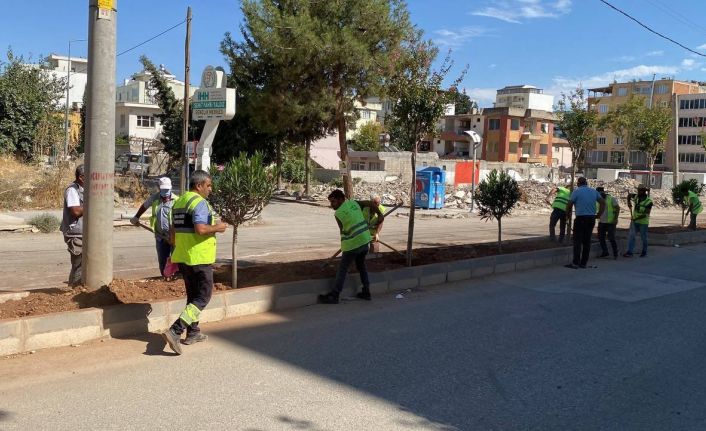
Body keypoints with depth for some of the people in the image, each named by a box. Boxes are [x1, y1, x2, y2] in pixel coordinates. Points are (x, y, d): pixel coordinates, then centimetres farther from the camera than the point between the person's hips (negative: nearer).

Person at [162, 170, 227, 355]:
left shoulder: (178, 202, 13)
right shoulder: (200, 203, -15)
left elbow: (172, 231, 17)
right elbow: (201, 229, -27)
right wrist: (217, 228, -11)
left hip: (182, 257, 9)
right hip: (199, 258, -9)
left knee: (193, 295, 20)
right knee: (203, 297, -2)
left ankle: (193, 332, 27)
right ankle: (175, 331, -13)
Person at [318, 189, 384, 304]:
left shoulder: (338, 214, -12)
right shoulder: (354, 203, 4)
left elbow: (343, 231, -4)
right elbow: (371, 204, 7)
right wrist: (380, 214, 18)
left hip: (352, 244, -7)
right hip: (365, 240, 7)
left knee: (342, 269, 1)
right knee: (361, 265, 22)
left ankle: (334, 296, 3)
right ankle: (366, 292, 26)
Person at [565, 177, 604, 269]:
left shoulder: (576, 191, -4)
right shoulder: (594, 191, 12)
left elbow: (569, 204, -7)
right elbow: (603, 203, 10)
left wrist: (568, 214, 9)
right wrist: (599, 215, 13)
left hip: (581, 218, -5)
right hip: (591, 218, 5)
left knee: (577, 241, -3)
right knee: (587, 241, 9)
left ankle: (576, 263, -8)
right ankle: (583, 263, 11)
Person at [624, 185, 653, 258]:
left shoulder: (648, 202, -15)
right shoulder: (636, 197, 0)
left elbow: (646, 214, -20)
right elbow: (629, 196, 23)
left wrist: (636, 218, -24)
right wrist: (628, 202, 5)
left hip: (643, 222, -4)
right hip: (634, 221, 4)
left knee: (643, 238, 8)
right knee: (631, 236, -6)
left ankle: (644, 252, 25)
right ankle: (629, 252, -9)